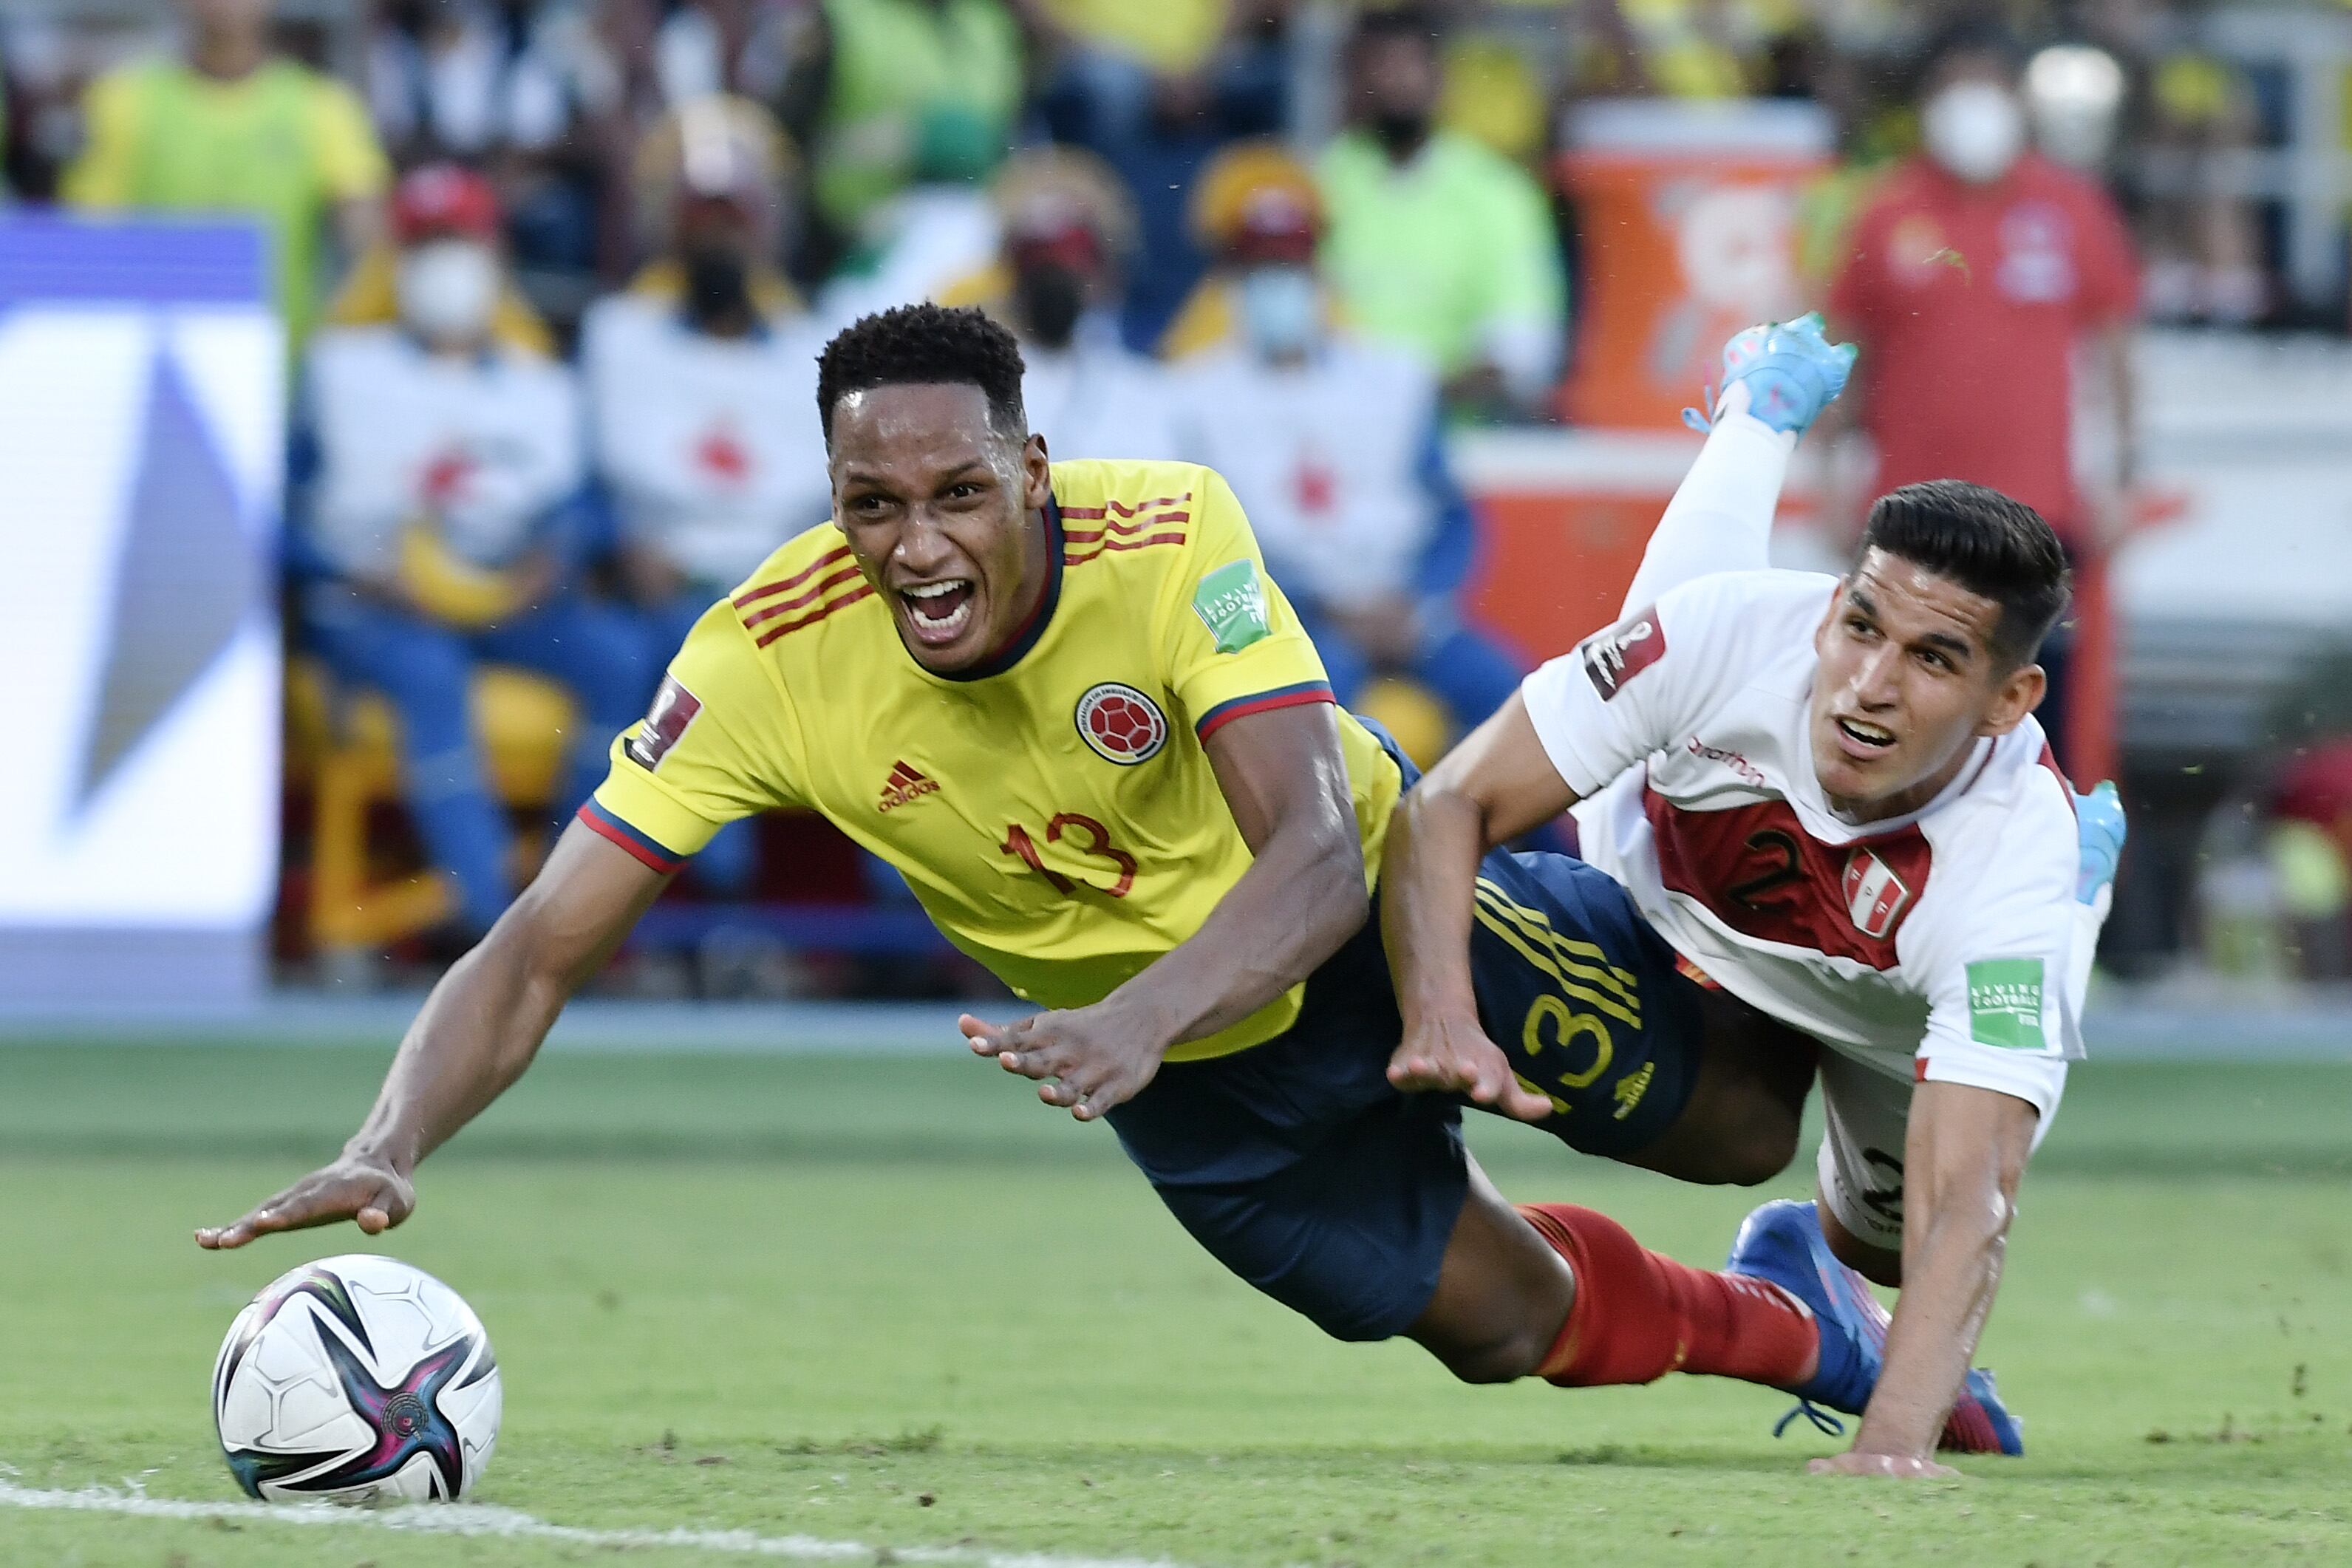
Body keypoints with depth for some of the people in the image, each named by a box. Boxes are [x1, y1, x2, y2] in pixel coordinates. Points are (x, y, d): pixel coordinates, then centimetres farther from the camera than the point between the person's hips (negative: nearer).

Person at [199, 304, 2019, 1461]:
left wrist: (1139, 1020, -62)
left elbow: (1324, 856, -44)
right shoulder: (772, 658, -32)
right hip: (1199, 1080, 2)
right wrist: (390, 1149, -49)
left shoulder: (1171, 539, -37)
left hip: (1385, 900, -2)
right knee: (1507, 1321, 14)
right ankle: (1788, 1331, 46)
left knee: (1738, 1121, 11)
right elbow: (538, 956, -31)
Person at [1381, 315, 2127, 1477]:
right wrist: (1439, 1013, -53)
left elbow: (1962, 1208, -54)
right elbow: (1452, 806, -34)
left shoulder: (2022, 875, -47)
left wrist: (1891, 1445, -69)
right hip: (1661, 895, 2)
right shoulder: (1728, 632, -44)